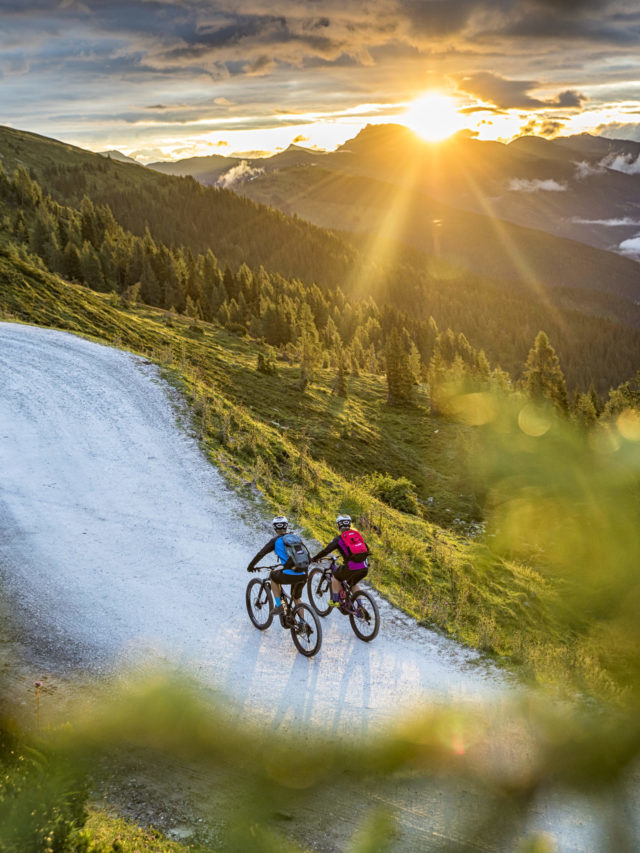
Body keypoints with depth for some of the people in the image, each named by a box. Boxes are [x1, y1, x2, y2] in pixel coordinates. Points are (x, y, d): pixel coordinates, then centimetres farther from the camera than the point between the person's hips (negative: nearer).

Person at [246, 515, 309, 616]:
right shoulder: (296, 538, 17)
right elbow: (307, 553, 23)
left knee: (273, 575, 28)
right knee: (297, 598, 29)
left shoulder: (275, 540, 6)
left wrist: (251, 566, 20)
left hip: (289, 575, -4)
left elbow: (260, 554, 6)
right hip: (303, 575, 4)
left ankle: (278, 605, 19)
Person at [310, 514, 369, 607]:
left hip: (351, 567, -5)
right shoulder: (357, 534, 17)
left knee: (335, 577, 22)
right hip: (364, 568, 5)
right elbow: (366, 549, 26)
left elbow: (326, 551, 1)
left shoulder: (339, 538, 2)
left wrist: (314, 559, 17)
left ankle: (335, 601, 20)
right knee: (353, 584, 30)